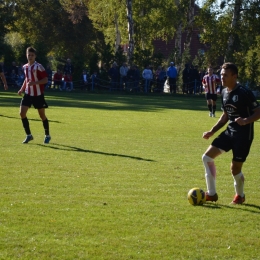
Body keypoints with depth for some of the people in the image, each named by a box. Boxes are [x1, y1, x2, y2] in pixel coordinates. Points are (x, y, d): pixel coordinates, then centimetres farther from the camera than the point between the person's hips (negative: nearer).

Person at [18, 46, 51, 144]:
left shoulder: (38, 66, -12)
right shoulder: (25, 67, 7)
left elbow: (45, 79, -14)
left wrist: (34, 82, -27)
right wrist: (22, 89, 10)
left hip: (38, 94, -5)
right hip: (28, 94, 5)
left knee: (42, 115, 5)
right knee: (22, 113, -9)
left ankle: (47, 136, 23)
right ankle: (28, 135, 3)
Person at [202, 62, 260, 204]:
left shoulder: (245, 93, -17)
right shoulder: (224, 93, 7)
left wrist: (246, 121, -31)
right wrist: (212, 131, 13)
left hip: (244, 134, -8)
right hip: (230, 131, 8)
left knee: (235, 168, -4)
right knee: (207, 157, -1)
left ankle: (240, 196, 25)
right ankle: (211, 194, 9)